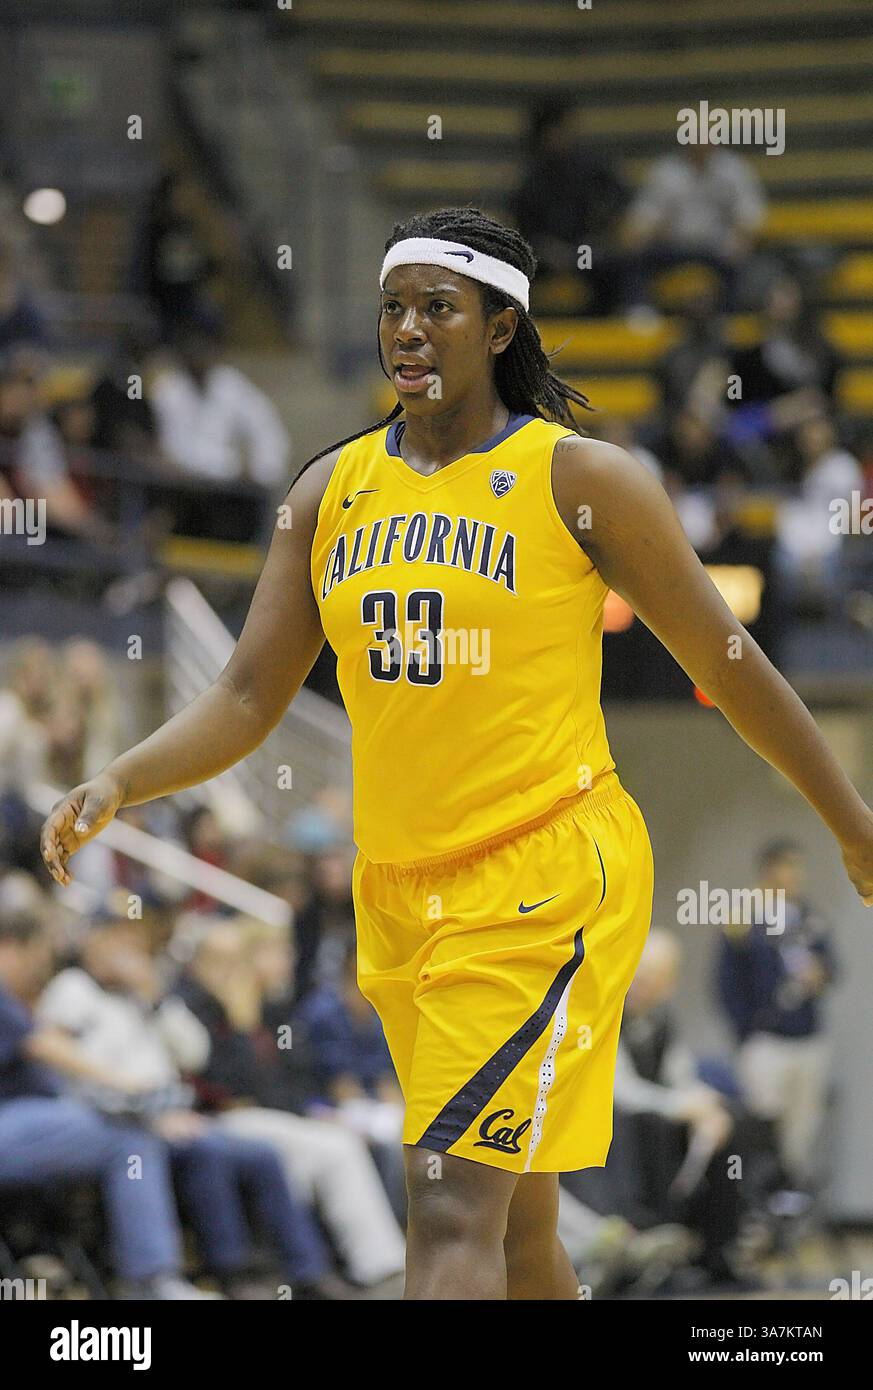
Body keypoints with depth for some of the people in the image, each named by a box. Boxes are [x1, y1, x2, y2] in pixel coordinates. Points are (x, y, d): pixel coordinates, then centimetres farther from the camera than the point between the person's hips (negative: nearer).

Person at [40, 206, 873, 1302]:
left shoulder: (579, 478, -5)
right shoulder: (332, 489, 9)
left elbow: (728, 667, 2)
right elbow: (247, 698, 7)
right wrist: (116, 784, -11)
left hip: (546, 877, -6)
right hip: (396, 885, 6)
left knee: (453, 1202, -17)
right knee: (514, 1220, 14)